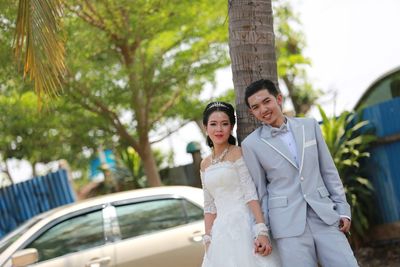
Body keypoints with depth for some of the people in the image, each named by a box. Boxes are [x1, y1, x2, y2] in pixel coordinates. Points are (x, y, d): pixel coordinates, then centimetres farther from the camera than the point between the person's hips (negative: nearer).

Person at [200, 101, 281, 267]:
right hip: (221, 233, 5)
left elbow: (251, 195, -12)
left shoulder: (238, 153, -3)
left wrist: (262, 232, -21)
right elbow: (209, 206, 14)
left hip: (243, 227, -5)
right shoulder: (205, 164, 14)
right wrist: (208, 240, 6)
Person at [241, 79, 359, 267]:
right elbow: (259, 191, 5)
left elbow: (329, 172, 11)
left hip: (326, 216, 2)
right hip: (288, 225, -2)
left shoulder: (310, 126, 8)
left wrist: (343, 210, 8)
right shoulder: (251, 144, 1)